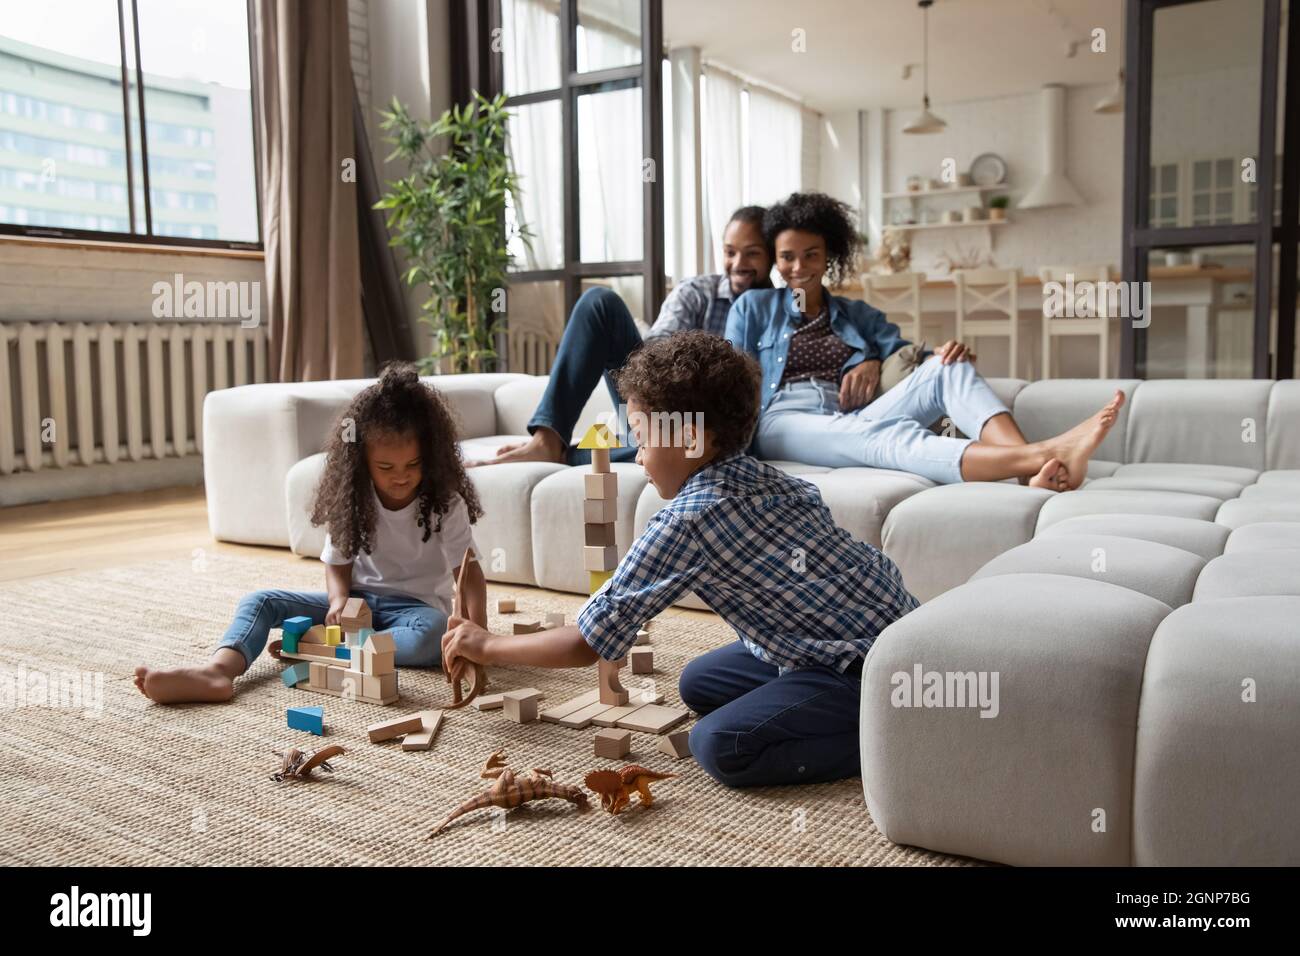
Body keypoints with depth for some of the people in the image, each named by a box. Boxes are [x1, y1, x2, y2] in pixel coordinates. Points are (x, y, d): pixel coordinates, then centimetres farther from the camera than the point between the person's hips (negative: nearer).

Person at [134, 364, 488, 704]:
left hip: (416, 605, -3)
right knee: (260, 602, -12)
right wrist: (339, 600, -22)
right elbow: (338, 562, 1)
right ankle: (217, 671, -40)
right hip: (359, 599, 3)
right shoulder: (352, 499, -5)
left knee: (432, 636, -39)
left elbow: (468, 569, -17)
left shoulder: (445, 501, -14)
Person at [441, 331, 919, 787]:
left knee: (720, 745, -24)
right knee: (699, 683, 17)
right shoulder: (763, 477, 5)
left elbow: (589, 642, -13)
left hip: (879, 669, -10)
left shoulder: (686, 520, -19)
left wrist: (487, 645, 2)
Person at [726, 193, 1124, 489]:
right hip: (785, 421, -4)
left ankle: (1033, 467, -46)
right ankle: (1045, 455, -58)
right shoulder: (753, 307, 18)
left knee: (947, 367, -20)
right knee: (885, 434, -36)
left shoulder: (858, 315, 26)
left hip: (855, 420, 4)